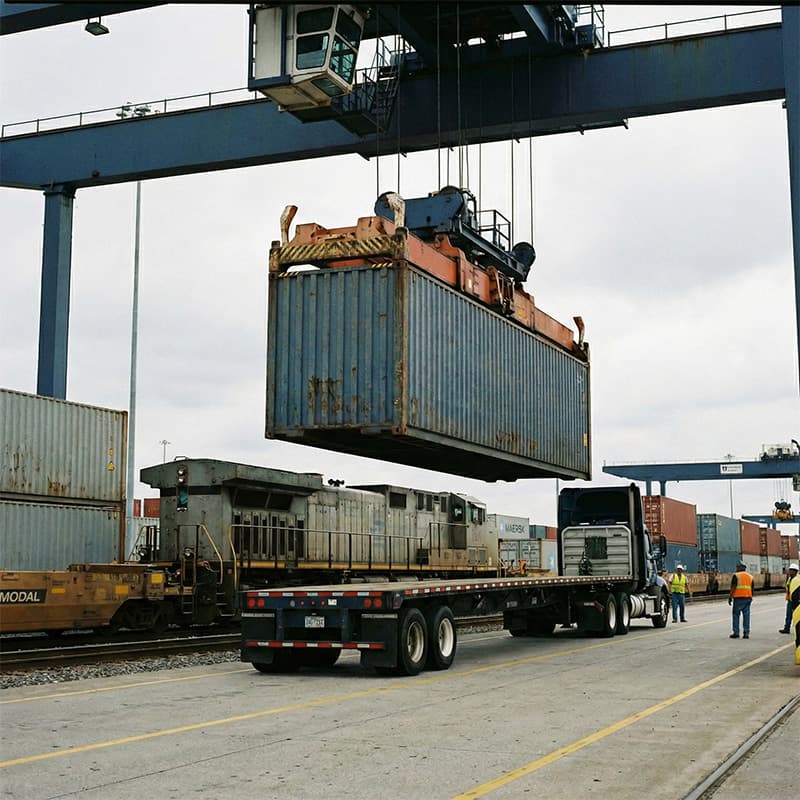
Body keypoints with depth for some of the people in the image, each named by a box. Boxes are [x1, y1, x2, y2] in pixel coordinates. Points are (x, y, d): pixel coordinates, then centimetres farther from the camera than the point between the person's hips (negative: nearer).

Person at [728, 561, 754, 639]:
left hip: (738, 598, -5)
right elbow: (752, 589, 14)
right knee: (746, 615, 6)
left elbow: (733, 588, -12)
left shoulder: (736, 575, -5)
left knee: (736, 615, 2)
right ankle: (746, 633, 3)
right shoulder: (750, 576, 12)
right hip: (748, 598, 5)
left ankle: (736, 633, 0)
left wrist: (730, 597, -8)